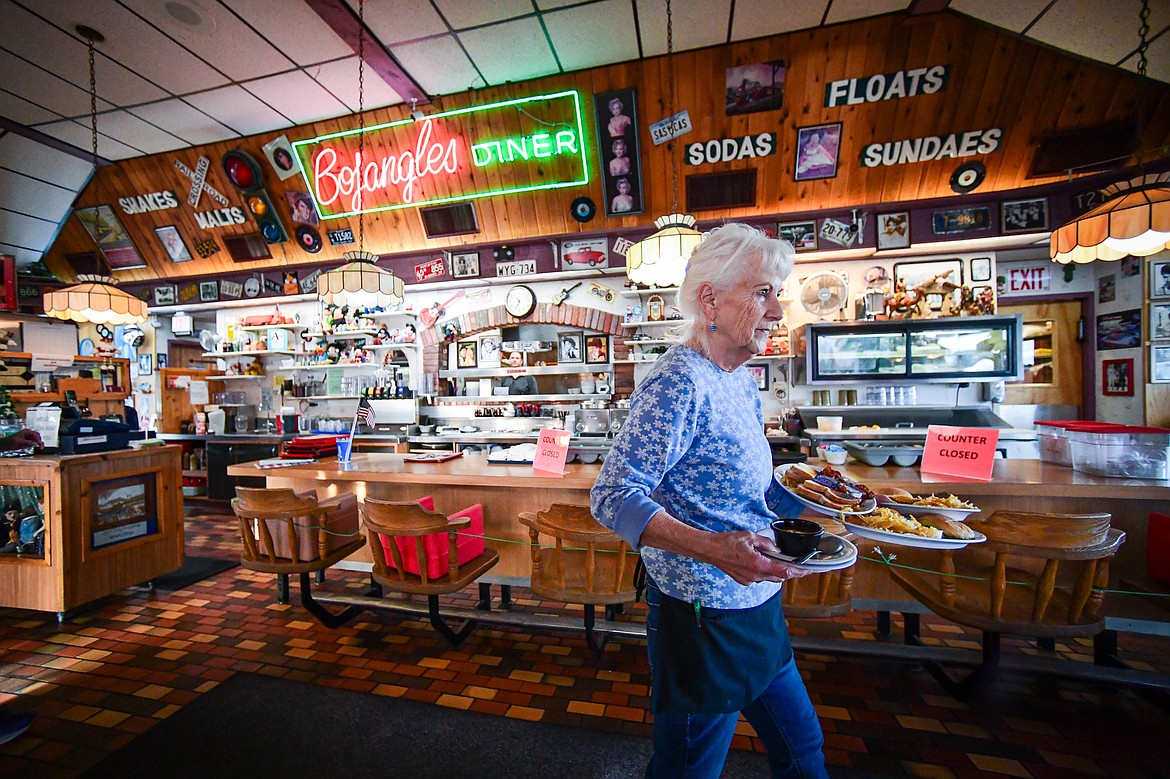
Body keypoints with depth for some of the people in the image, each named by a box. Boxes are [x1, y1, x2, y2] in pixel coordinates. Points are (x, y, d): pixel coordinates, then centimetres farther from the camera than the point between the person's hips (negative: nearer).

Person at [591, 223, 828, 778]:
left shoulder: (741, 380, 5)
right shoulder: (679, 384, -24)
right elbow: (613, 495, -26)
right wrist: (711, 548, -35)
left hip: (754, 607, 9)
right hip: (704, 622, -8)